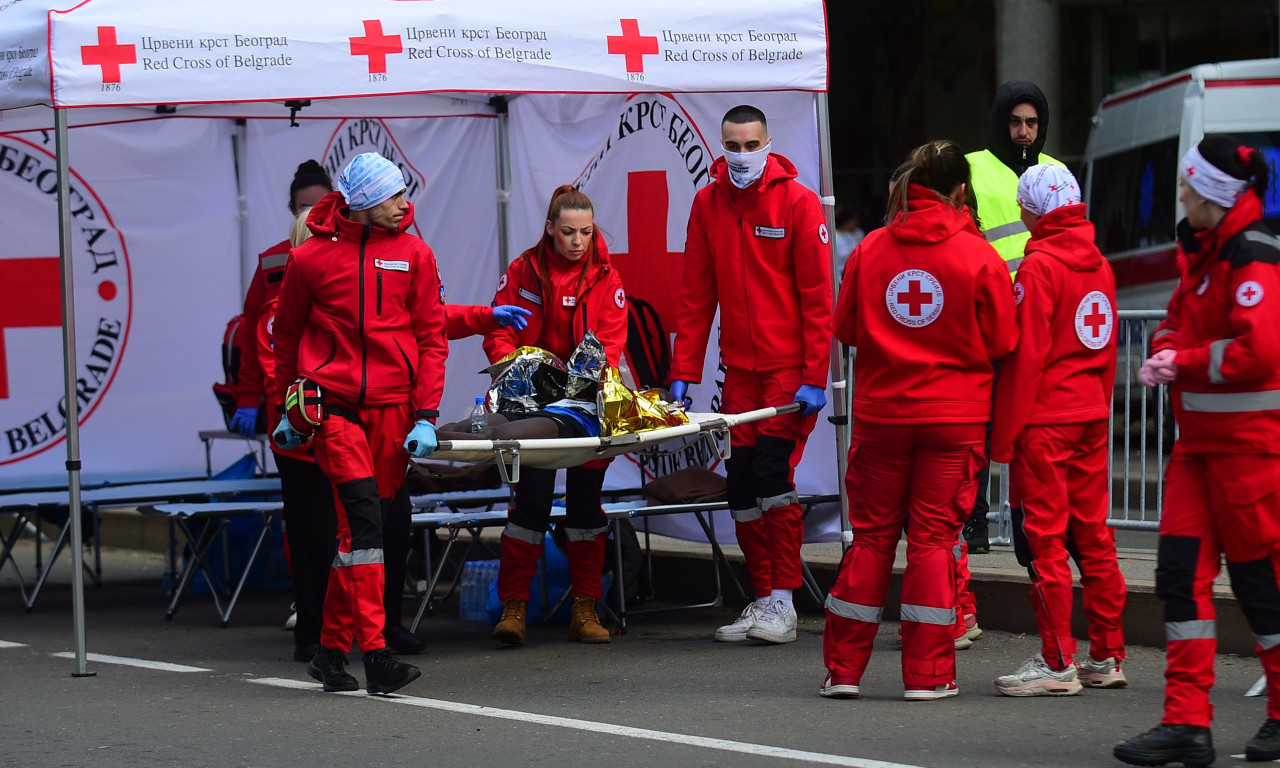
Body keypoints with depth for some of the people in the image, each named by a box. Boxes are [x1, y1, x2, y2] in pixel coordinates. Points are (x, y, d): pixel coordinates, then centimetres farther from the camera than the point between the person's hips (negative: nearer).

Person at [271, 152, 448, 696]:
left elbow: (432, 337, 6)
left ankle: (332, 649, 16)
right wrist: (286, 409, 19)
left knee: (364, 527, 5)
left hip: (393, 407, 3)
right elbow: (286, 336, 16)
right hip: (332, 405, -3)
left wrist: (426, 416, -3)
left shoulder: (413, 254, 6)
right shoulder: (311, 258, 2)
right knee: (362, 520, -15)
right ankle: (375, 654, -19)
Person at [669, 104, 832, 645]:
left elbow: (817, 297, -7)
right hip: (739, 368, 5)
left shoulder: (797, 201, -5)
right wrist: (683, 373, 3)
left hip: (790, 368, -5)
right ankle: (763, 599, 12)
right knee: (741, 483, 3)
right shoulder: (708, 204, 8)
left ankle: (782, 603, -7)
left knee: (772, 471, -12)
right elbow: (696, 297, 9)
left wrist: (815, 377, -12)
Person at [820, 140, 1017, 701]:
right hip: (955, 417, -2)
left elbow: (845, 328, 6)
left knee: (872, 534, 10)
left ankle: (843, 669, 12)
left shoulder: (870, 250, -1)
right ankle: (927, 672, 3)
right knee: (934, 536, 3)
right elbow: (1002, 342, -3)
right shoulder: (978, 257, -8)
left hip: (880, 411, 2)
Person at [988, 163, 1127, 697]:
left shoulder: (1039, 267, -13)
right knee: (1092, 536, 11)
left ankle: (1058, 663, -3)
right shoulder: (1099, 264, 11)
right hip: (1091, 415, 8)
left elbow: (1024, 355, -14)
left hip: (1044, 421, -8)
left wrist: (1004, 433, -10)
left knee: (1043, 540, -3)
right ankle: (1107, 657, 15)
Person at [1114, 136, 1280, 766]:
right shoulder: (1198, 248, 12)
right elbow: (1179, 319, 23)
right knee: (1182, 570, 2)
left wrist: (1184, 362, -13)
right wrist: (1164, 353, 1)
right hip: (1199, 436, 9)